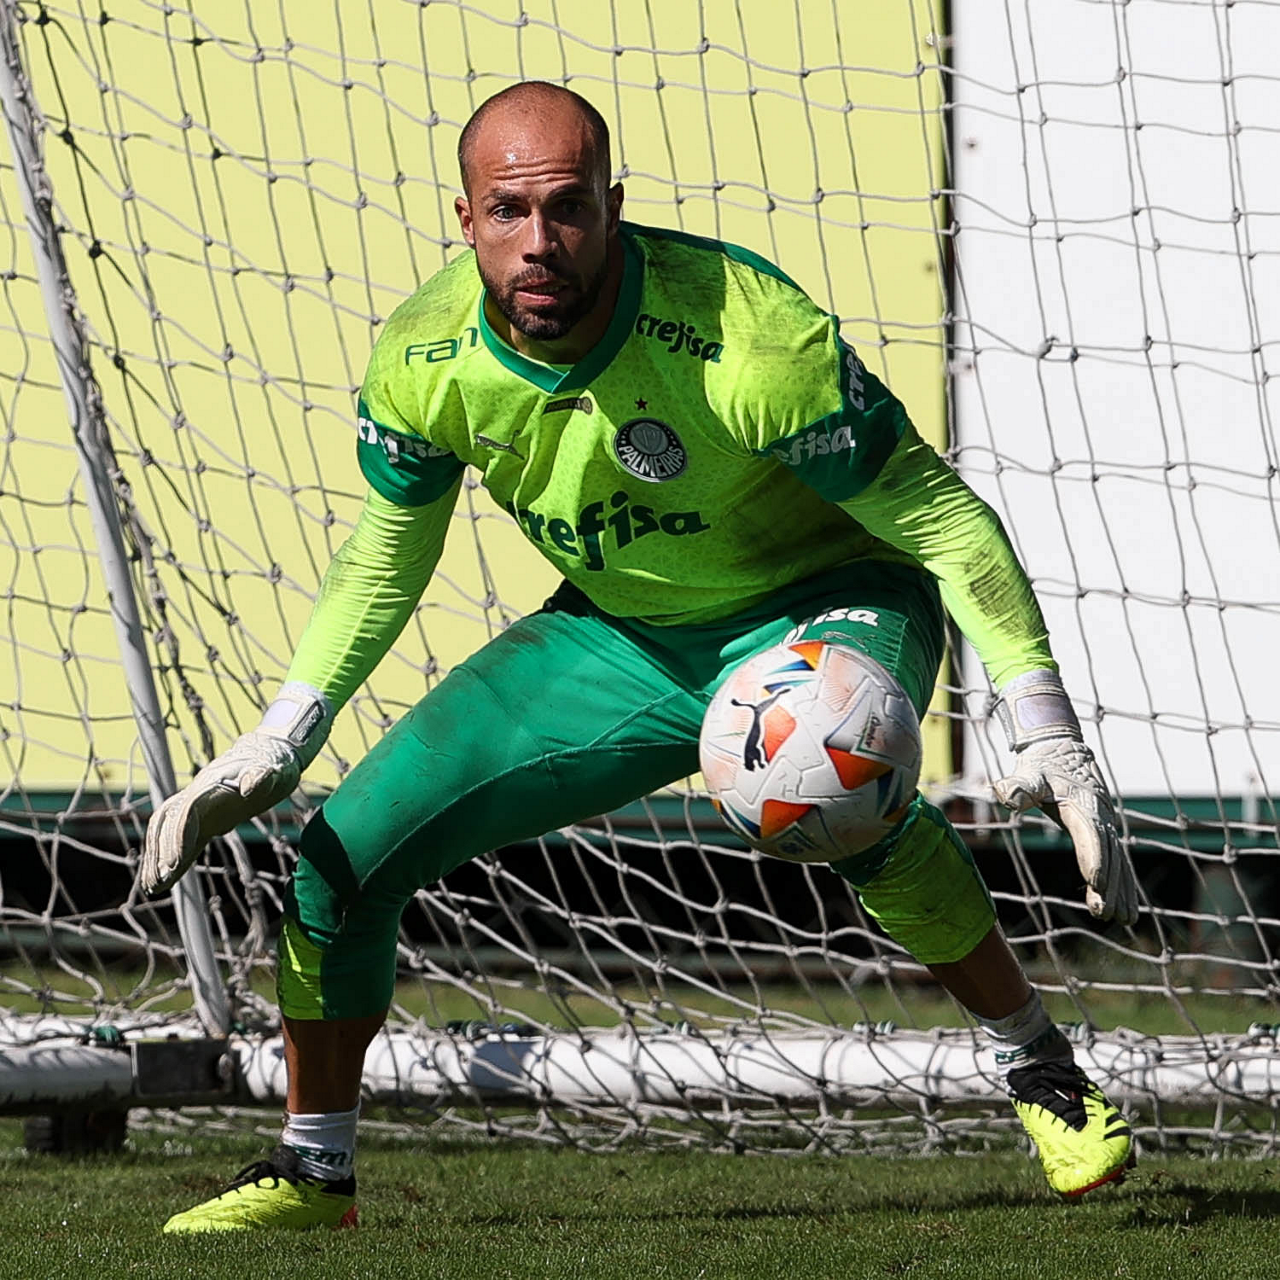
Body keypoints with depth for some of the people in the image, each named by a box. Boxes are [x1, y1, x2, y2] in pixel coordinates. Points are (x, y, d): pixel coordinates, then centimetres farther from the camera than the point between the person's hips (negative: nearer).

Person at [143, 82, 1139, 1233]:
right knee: (343, 849, -5)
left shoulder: (750, 341, -32)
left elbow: (942, 518, -22)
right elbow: (386, 555, 5)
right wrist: (278, 743, -1)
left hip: (824, 605, -5)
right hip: (614, 639, 5)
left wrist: (1047, 731, -27)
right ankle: (312, 1172, 18)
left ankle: (1044, 1073, -18)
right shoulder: (422, 360, -16)